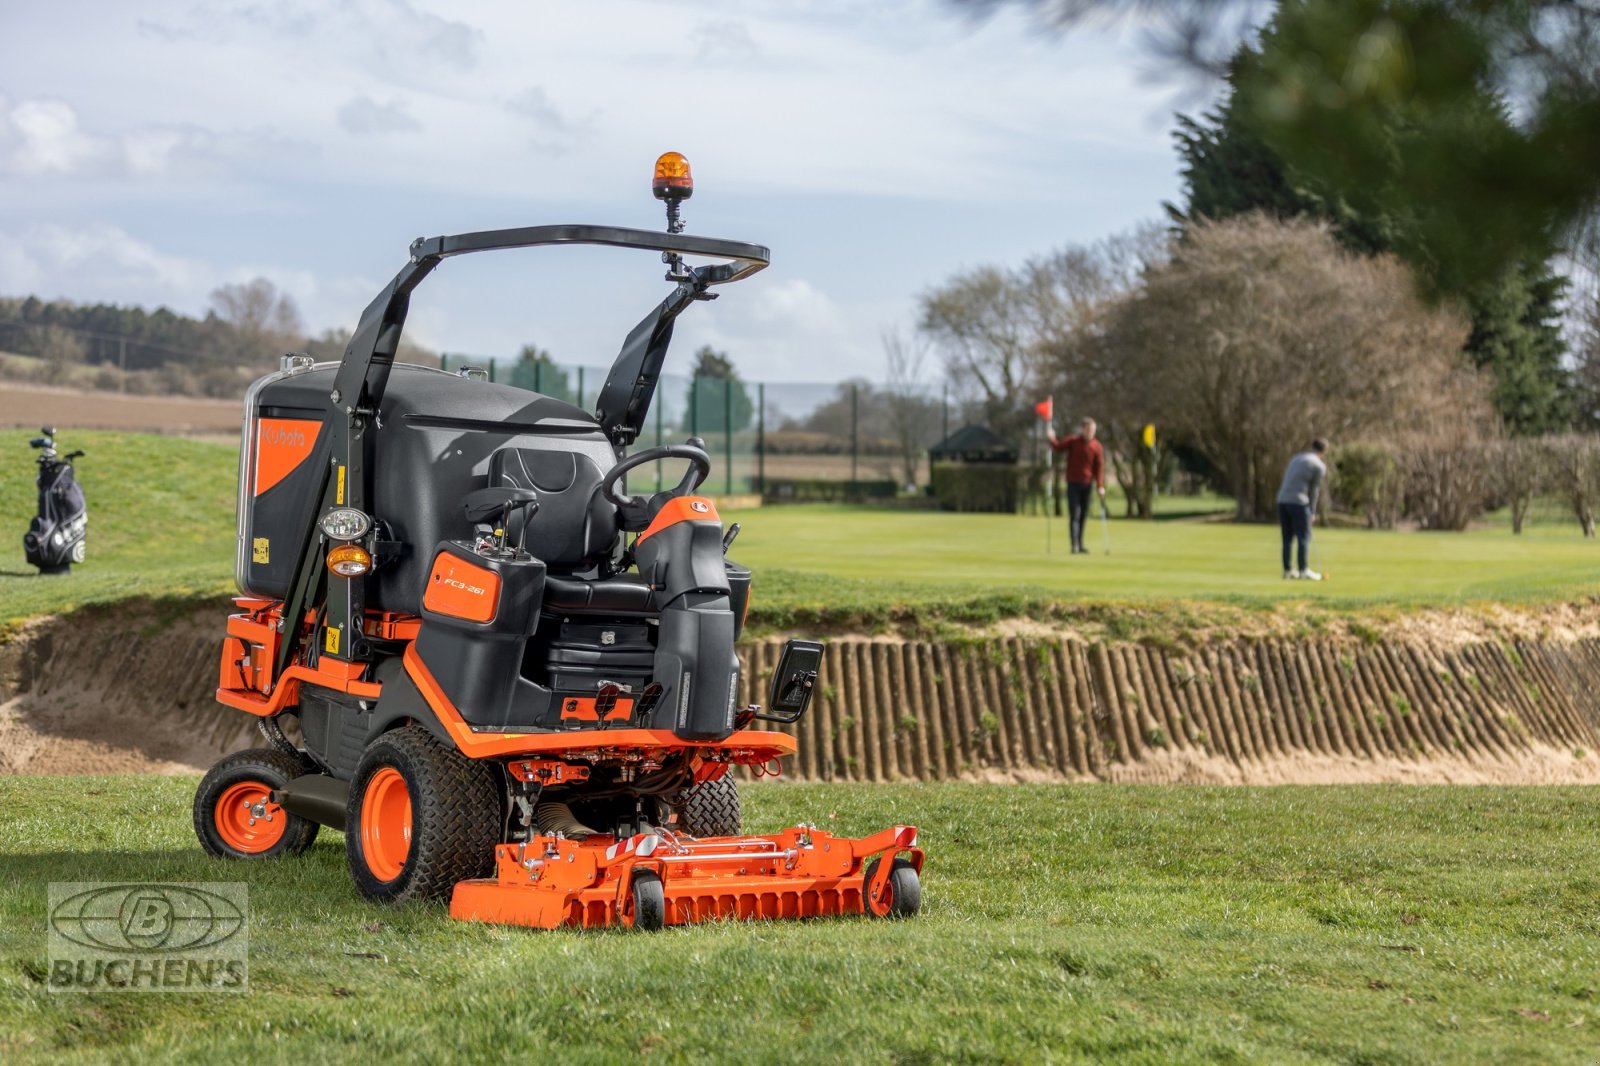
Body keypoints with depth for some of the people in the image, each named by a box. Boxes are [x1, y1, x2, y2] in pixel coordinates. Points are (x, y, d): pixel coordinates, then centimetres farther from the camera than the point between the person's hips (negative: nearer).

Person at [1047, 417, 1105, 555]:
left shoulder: (1097, 447, -1)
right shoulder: (1073, 441, 0)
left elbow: (1099, 467, -2)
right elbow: (1059, 447, -4)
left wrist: (1100, 486, -9)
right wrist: (1052, 440, -25)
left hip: (1087, 485, 2)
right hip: (1073, 483, -2)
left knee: (1083, 516, 8)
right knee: (1074, 515, -8)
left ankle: (1080, 545, 18)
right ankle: (1074, 545, -11)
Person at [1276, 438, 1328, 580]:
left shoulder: (1296, 459, 21)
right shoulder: (1319, 466, 1)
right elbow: (1314, 490, 3)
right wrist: (1312, 511, 13)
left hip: (1282, 499, 7)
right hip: (1298, 502, -7)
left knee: (1287, 537, 10)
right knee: (1304, 536, -2)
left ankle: (1287, 570, 11)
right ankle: (1303, 570, -5)